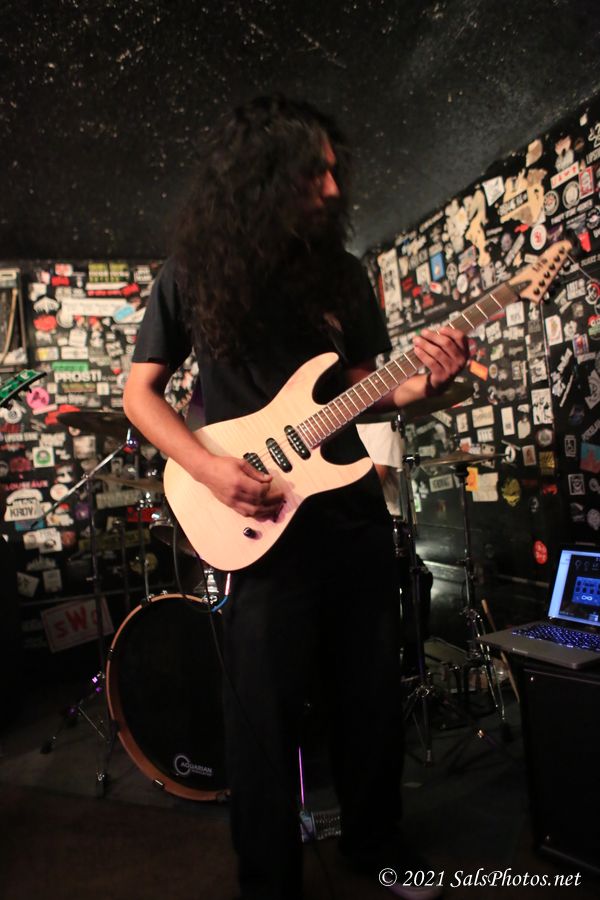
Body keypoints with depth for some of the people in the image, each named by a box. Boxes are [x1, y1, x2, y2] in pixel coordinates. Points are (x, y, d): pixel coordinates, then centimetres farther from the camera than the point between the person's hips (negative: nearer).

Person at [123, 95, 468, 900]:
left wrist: (421, 382, -9)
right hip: (258, 523, -4)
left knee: (373, 697, 15)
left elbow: (358, 389, 12)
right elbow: (141, 391, 0)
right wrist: (209, 468, -15)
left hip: (354, 510, 5)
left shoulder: (340, 273, 8)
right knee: (265, 716, 6)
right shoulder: (194, 273, -1)